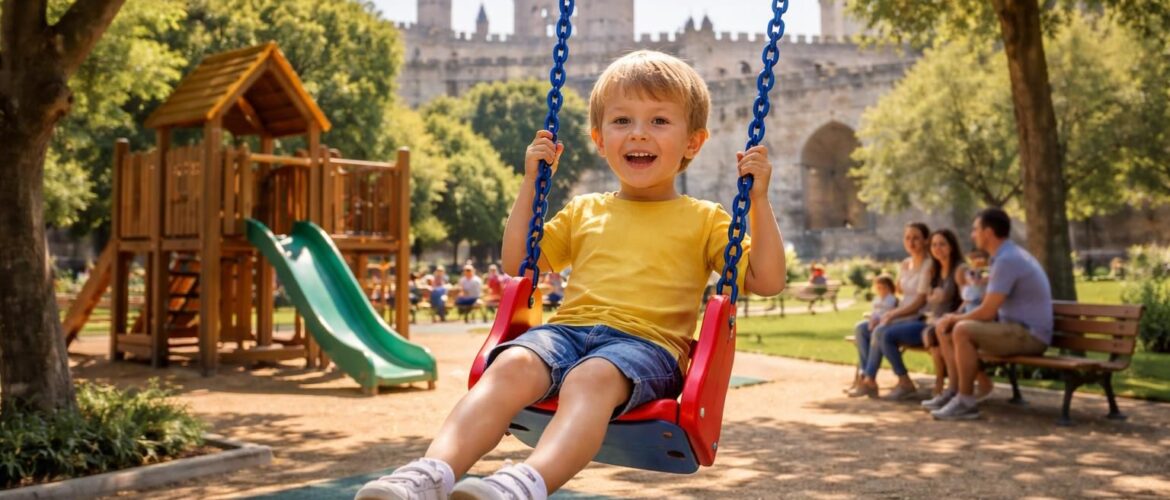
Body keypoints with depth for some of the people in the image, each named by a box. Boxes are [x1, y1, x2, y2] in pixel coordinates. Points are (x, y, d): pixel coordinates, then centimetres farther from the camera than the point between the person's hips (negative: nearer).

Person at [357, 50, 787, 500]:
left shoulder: (704, 220, 16)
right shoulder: (584, 212, 25)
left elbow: (767, 281, 8)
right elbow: (517, 262, 29)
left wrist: (758, 199, 1)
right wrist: (531, 184, 23)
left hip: (647, 341, -3)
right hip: (568, 328, 4)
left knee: (592, 377, -38)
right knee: (511, 365, -31)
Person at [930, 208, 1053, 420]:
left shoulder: (1006, 260, -19)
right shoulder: (1009, 255, 14)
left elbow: (987, 311, -21)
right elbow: (990, 308, 17)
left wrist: (955, 318, -4)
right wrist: (954, 318, 4)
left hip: (1029, 335, -10)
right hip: (1017, 329, 10)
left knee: (962, 331, -28)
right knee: (945, 329, 7)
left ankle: (967, 402, -19)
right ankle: (955, 391, 6)